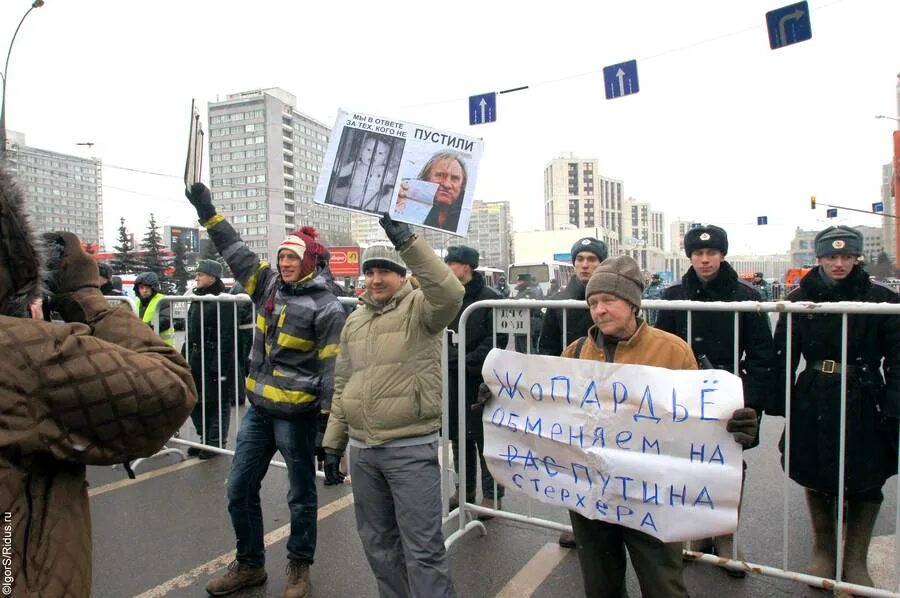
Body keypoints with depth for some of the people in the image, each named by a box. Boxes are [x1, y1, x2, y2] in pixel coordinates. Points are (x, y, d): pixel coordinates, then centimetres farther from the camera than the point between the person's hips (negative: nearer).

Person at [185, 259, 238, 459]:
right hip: (196, 359, 9)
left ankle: (216, 442, 14)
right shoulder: (197, 299, 15)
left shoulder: (223, 301, -14)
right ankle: (205, 439, 29)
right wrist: (185, 357, 17)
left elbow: (226, 336, -19)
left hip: (215, 360, -9)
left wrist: (219, 365, -22)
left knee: (217, 402, 2)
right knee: (195, 400, 15)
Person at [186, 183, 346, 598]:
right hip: (258, 408, 7)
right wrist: (207, 212, 13)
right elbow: (236, 250, 15)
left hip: (297, 414, -6)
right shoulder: (268, 285, 6)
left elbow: (332, 368, -14)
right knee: (239, 489, 14)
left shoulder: (326, 308, -13)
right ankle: (249, 564, 34)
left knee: (301, 494, 10)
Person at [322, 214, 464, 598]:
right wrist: (333, 443, 15)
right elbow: (342, 386, 16)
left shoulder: (421, 308, -6)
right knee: (378, 543, 20)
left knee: (423, 550, 2)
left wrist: (407, 241, -34)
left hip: (411, 447, -6)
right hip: (361, 449, 6)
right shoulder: (354, 321, 12)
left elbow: (450, 294, -31)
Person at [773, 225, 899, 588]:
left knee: (865, 483, 8)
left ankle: (855, 561, 27)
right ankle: (823, 551, 32)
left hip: (864, 404, -1)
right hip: (814, 402, 1)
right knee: (817, 480, 12)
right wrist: (780, 403, -5)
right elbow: (784, 355, 0)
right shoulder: (801, 299, 0)